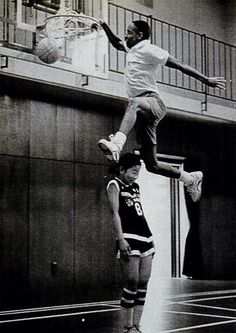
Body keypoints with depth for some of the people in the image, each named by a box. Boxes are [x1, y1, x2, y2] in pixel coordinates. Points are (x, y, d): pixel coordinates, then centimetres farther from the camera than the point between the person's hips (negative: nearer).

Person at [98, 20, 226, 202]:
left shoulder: (148, 50, -2)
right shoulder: (133, 49, 22)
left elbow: (179, 65, -6)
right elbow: (117, 44, 43)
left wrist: (206, 80, -8)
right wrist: (104, 27, 28)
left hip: (152, 101, -8)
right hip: (143, 112, 8)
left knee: (134, 103, -45)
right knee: (152, 165, 6)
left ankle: (116, 143, -68)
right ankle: (191, 178, 23)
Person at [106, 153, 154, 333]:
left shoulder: (135, 187, 20)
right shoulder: (114, 185, 0)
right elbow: (115, 212, -10)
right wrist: (121, 239, -19)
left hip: (145, 238, 7)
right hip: (129, 239, -7)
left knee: (143, 284, 3)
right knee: (132, 282, -9)